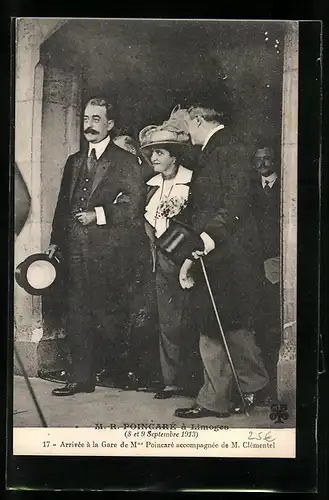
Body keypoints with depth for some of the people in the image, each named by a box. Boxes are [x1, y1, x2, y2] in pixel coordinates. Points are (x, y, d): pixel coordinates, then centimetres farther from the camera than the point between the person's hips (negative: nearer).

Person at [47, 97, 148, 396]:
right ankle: (81, 378, 13)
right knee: (78, 314, 5)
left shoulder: (126, 162, 0)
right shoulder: (74, 161, 18)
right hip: (77, 250, 6)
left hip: (109, 251, -5)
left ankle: (121, 373, 18)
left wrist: (99, 214, -14)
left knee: (108, 314, -1)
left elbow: (133, 207, -7)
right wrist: (55, 240, 10)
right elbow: (63, 204, 18)